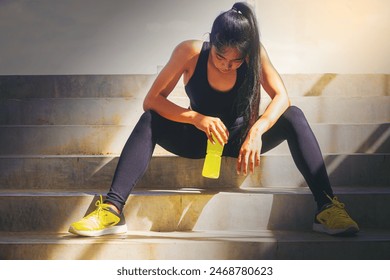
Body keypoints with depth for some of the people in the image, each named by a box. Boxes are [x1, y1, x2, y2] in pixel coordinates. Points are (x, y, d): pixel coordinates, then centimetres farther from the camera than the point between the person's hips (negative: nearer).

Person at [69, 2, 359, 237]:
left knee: (293, 116, -26)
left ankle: (327, 206, -33)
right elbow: (151, 101, -22)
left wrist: (256, 131, -43)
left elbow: (282, 97, -23)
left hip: (240, 136, 1)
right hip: (199, 138, 0)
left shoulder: (256, 53, -18)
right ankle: (113, 209, -38)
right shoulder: (189, 52, -21)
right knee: (149, 121, -28)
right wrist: (196, 118, -38)